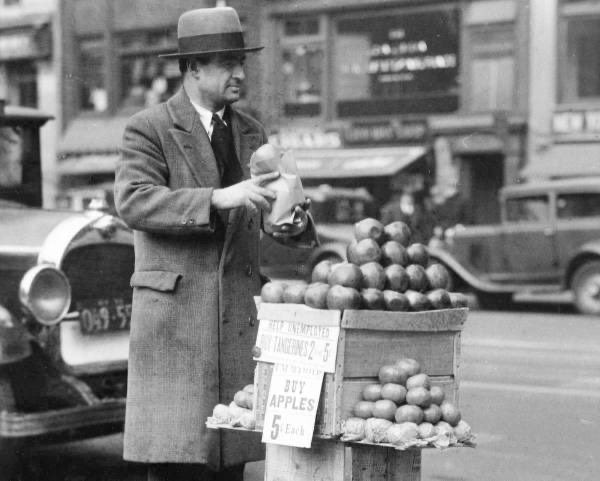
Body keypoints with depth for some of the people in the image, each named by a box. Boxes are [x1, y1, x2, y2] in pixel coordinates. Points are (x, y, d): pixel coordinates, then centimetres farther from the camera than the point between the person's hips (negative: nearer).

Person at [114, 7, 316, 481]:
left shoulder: (251, 132, 15)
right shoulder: (149, 129, -2)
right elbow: (133, 201, -17)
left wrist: (295, 223, -12)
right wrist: (218, 199, -28)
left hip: (239, 315, 5)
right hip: (175, 313, -5)